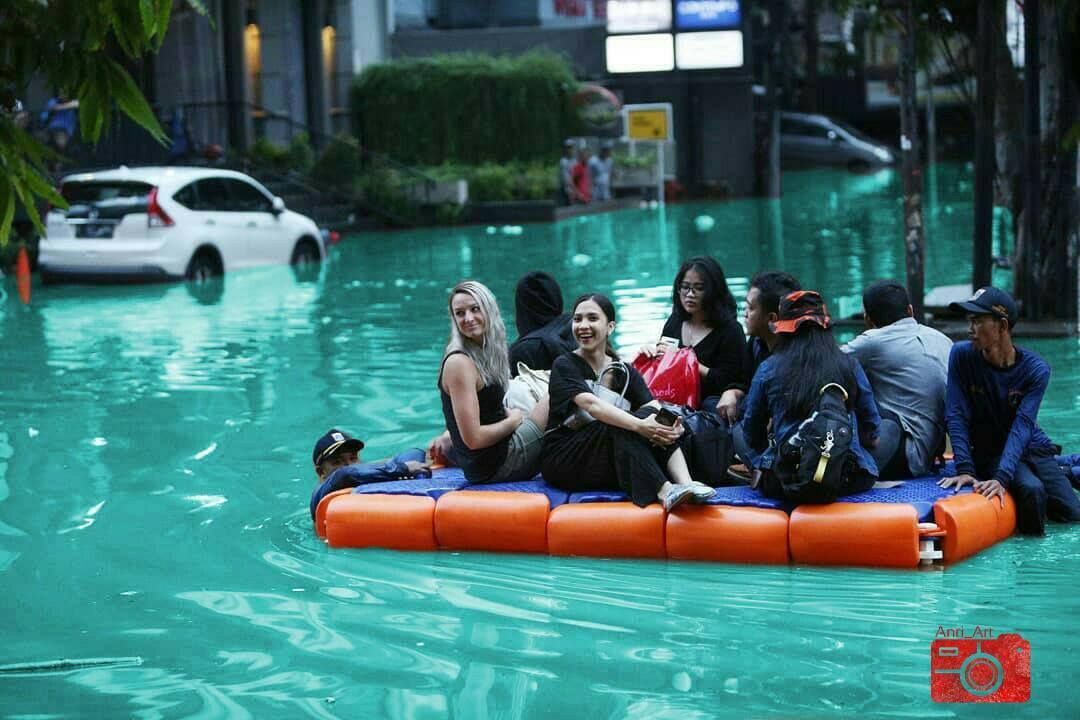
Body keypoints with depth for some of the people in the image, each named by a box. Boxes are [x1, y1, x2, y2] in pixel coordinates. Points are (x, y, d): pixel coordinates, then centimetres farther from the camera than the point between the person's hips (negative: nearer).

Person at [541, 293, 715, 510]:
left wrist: (672, 426, -32)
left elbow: (652, 406, -7)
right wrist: (639, 425, -39)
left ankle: (685, 484, -36)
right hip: (563, 462, -5)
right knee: (625, 424, -29)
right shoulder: (565, 365, -5)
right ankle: (664, 490, -43)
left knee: (656, 418, -18)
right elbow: (591, 404, -24)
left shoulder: (624, 371, 11)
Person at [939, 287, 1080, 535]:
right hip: (989, 453, -2)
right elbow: (956, 416, -15)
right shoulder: (962, 355, -12)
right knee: (1031, 489, -32)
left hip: (1032, 447, 2)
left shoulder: (1036, 369, -13)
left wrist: (1001, 478, -36)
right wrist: (964, 469, -27)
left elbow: (1022, 427, -22)